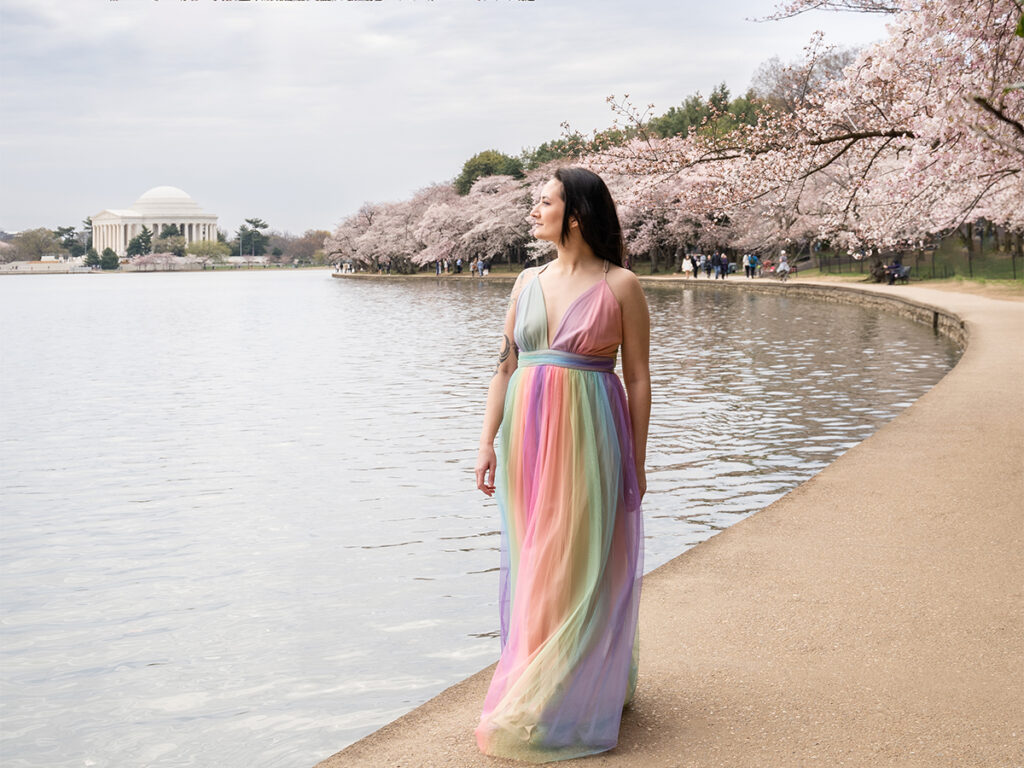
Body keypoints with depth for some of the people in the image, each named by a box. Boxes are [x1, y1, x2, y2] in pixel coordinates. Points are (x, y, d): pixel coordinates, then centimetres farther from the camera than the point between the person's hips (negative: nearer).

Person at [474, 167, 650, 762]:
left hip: (587, 438, -5)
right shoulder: (529, 282, 10)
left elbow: (639, 377, -3)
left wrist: (637, 463, -4)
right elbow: (506, 366, 10)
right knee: (531, 567, 11)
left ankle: (561, 710, 8)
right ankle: (539, 686, 26)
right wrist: (488, 441, 2)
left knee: (576, 569, -1)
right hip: (526, 435, 5)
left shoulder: (620, 285, -4)